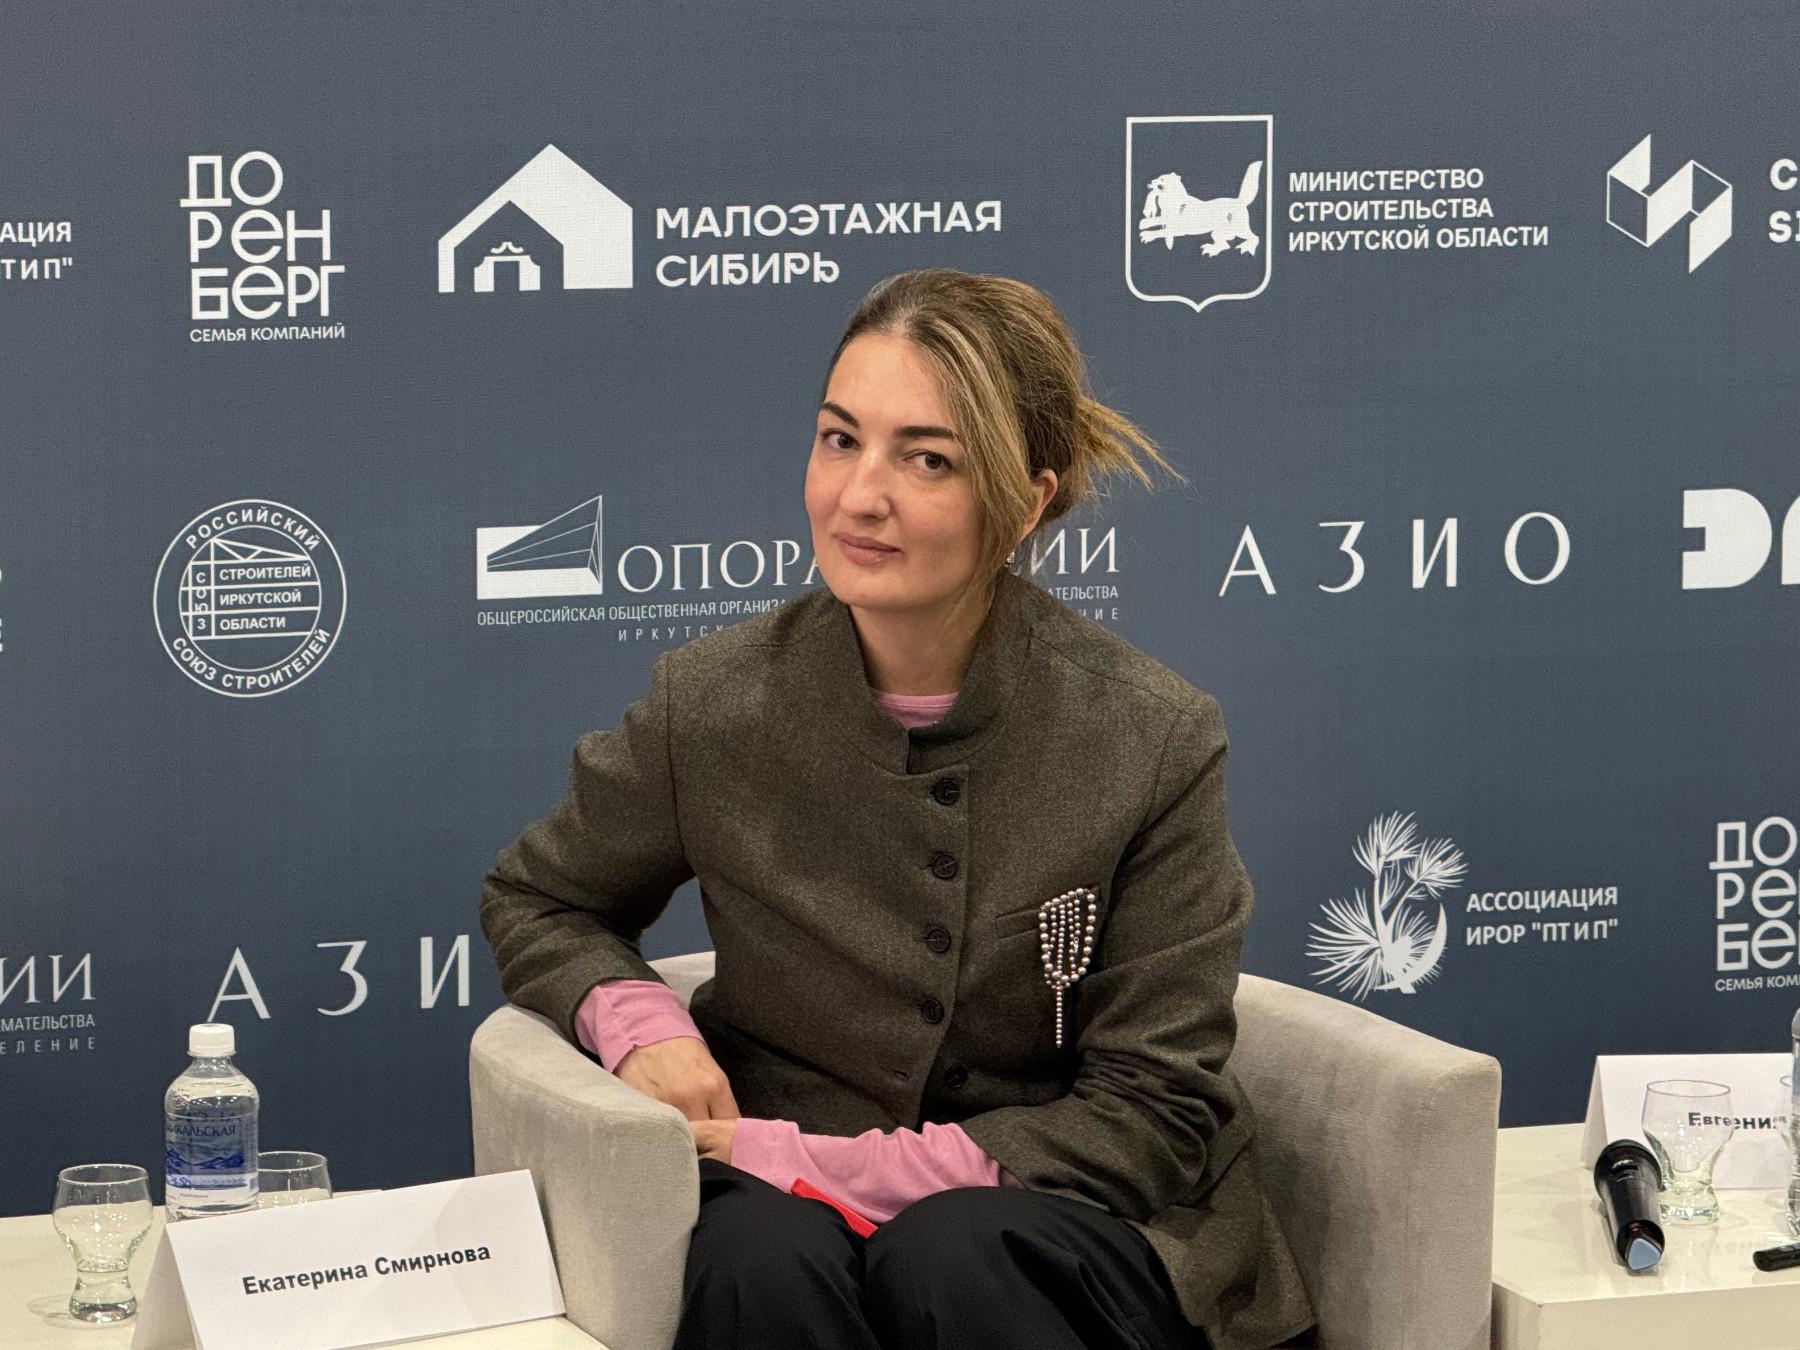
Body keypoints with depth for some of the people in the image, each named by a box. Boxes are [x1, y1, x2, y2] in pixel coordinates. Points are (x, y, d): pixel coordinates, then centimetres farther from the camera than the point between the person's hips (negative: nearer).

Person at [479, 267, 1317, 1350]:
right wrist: (632, 1017, -7)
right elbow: (535, 901, 17)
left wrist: (842, 1163, -16)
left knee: (951, 1255, -36)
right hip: (788, 1197, 2)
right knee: (763, 1259, -34)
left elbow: (1154, 1118, -6)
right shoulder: (713, 703, -2)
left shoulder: (1155, 740, -7)